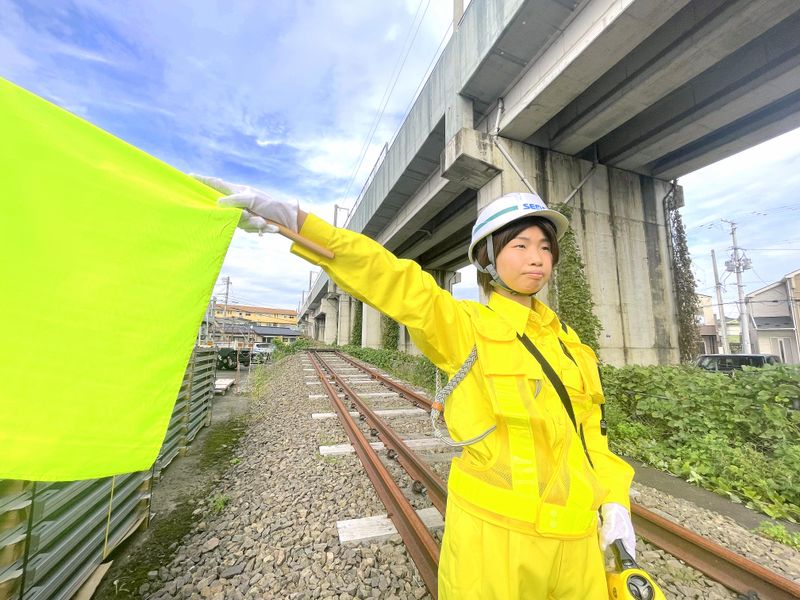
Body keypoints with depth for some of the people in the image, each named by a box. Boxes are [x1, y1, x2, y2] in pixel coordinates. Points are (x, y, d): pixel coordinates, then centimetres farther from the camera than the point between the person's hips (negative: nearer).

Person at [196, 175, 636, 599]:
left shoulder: (566, 342, 7)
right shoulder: (464, 326, -12)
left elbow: (589, 428, 12)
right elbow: (389, 278, -25)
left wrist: (613, 501, 2)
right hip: (493, 527, -5)